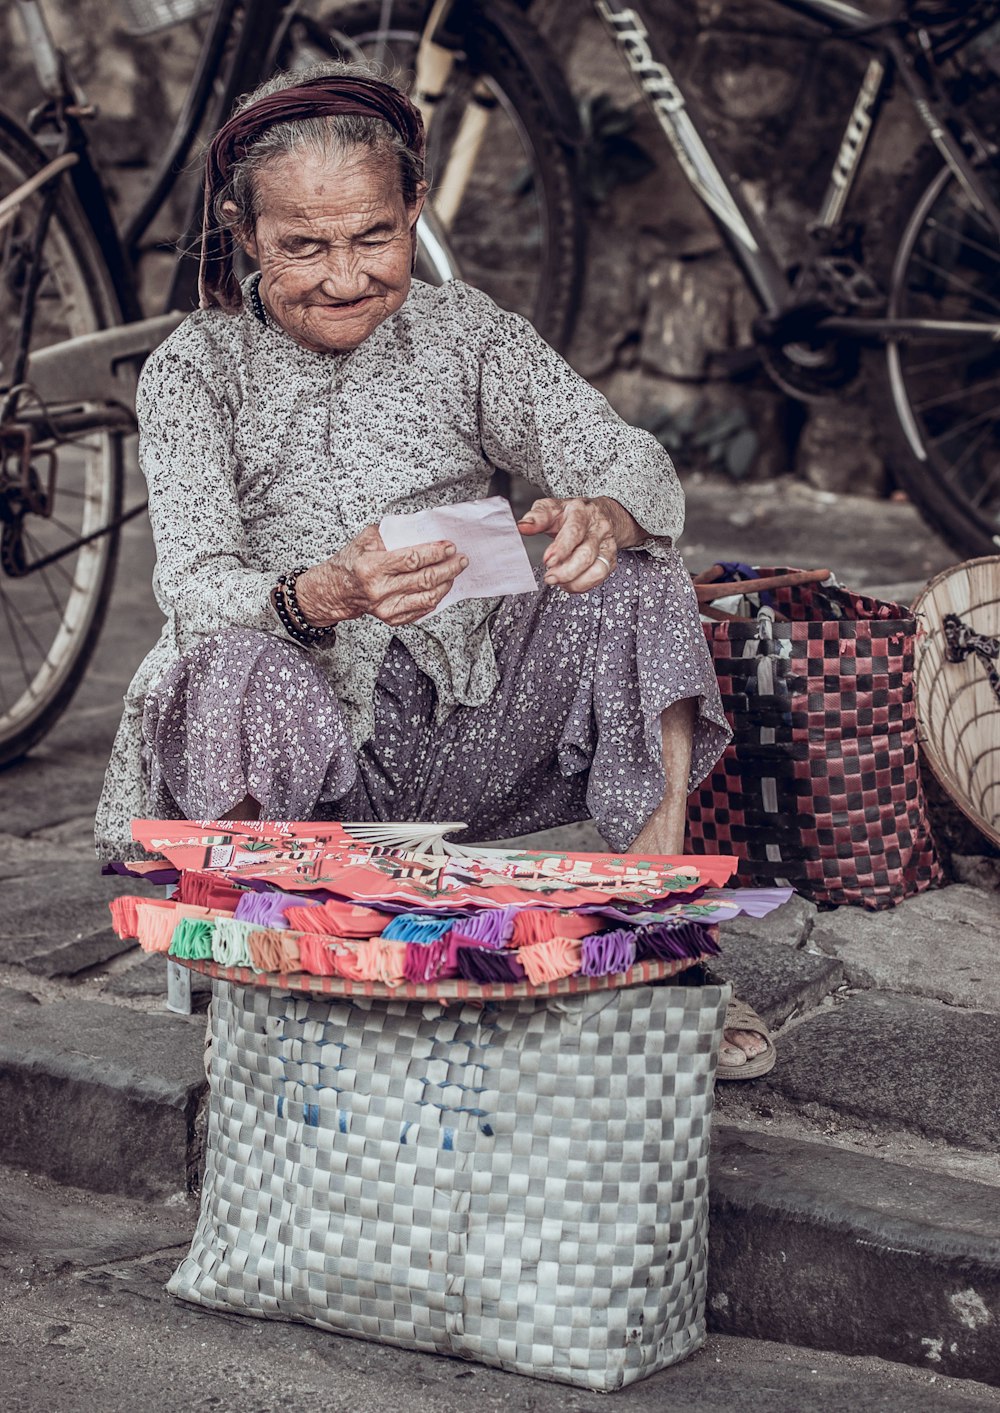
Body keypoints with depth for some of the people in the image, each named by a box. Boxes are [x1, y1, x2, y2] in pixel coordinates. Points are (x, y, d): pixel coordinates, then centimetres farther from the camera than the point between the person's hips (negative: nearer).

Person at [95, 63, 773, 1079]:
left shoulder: (462, 329, 4)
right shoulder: (194, 369, -3)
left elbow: (634, 463, -6)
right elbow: (194, 592, -17)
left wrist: (601, 518, -33)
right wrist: (322, 595, -40)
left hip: (468, 742, 3)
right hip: (302, 760, -3)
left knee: (635, 584, -20)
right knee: (236, 668, -36)